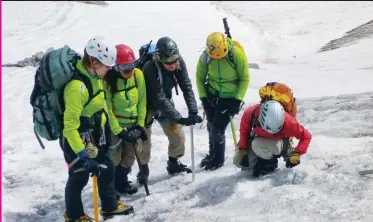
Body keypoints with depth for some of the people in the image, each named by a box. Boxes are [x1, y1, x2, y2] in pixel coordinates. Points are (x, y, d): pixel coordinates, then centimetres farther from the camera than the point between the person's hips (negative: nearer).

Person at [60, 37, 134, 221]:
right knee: (79, 176, 5)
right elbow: (70, 124, -31)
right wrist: (81, 152, -29)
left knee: (106, 167, 18)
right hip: (76, 137, -9)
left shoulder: (94, 75, -2)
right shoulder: (77, 86, -32)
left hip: (95, 134, 9)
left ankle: (110, 206, 37)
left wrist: (105, 129, 23)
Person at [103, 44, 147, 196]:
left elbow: (142, 101, -3)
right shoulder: (108, 80, -22)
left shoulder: (138, 74, -10)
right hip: (114, 125, -5)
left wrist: (140, 125, -6)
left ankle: (122, 182, 37)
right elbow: (107, 109, -17)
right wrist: (119, 131, -17)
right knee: (114, 158, 0)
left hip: (132, 124, 5)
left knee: (129, 157, 16)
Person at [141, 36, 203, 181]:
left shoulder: (179, 63, -21)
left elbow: (187, 87, -17)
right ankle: (143, 170, 19)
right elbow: (159, 99, -34)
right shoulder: (150, 69, -36)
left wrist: (193, 112, -28)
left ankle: (174, 164, 27)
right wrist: (179, 119, -35)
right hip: (148, 106, -5)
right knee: (144, 141, -3)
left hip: (166, 103, 5)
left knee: (178, 136, 4)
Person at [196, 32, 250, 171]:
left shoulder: (237, 54, -22)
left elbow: (245, 78, -11)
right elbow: (200, 77, 2)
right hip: (211, 95, 3)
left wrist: (238, 100, -14)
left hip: (229, 97, -3)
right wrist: (203, 96, -6)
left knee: (218, 129, -5)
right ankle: (212, 154, 37)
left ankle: (218, 159, 17)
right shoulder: (205, 56, -15)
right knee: (211, 127, 13)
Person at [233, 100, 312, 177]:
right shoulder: (250, 114, -36)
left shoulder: (288, 122, -41)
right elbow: (244, 130, -12)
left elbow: (306, 136, -26)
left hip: (278, 140, -3)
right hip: (259, 137, 3)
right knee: (239, 161, -8)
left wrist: (296, 154, -37)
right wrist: (242, 150, -11)